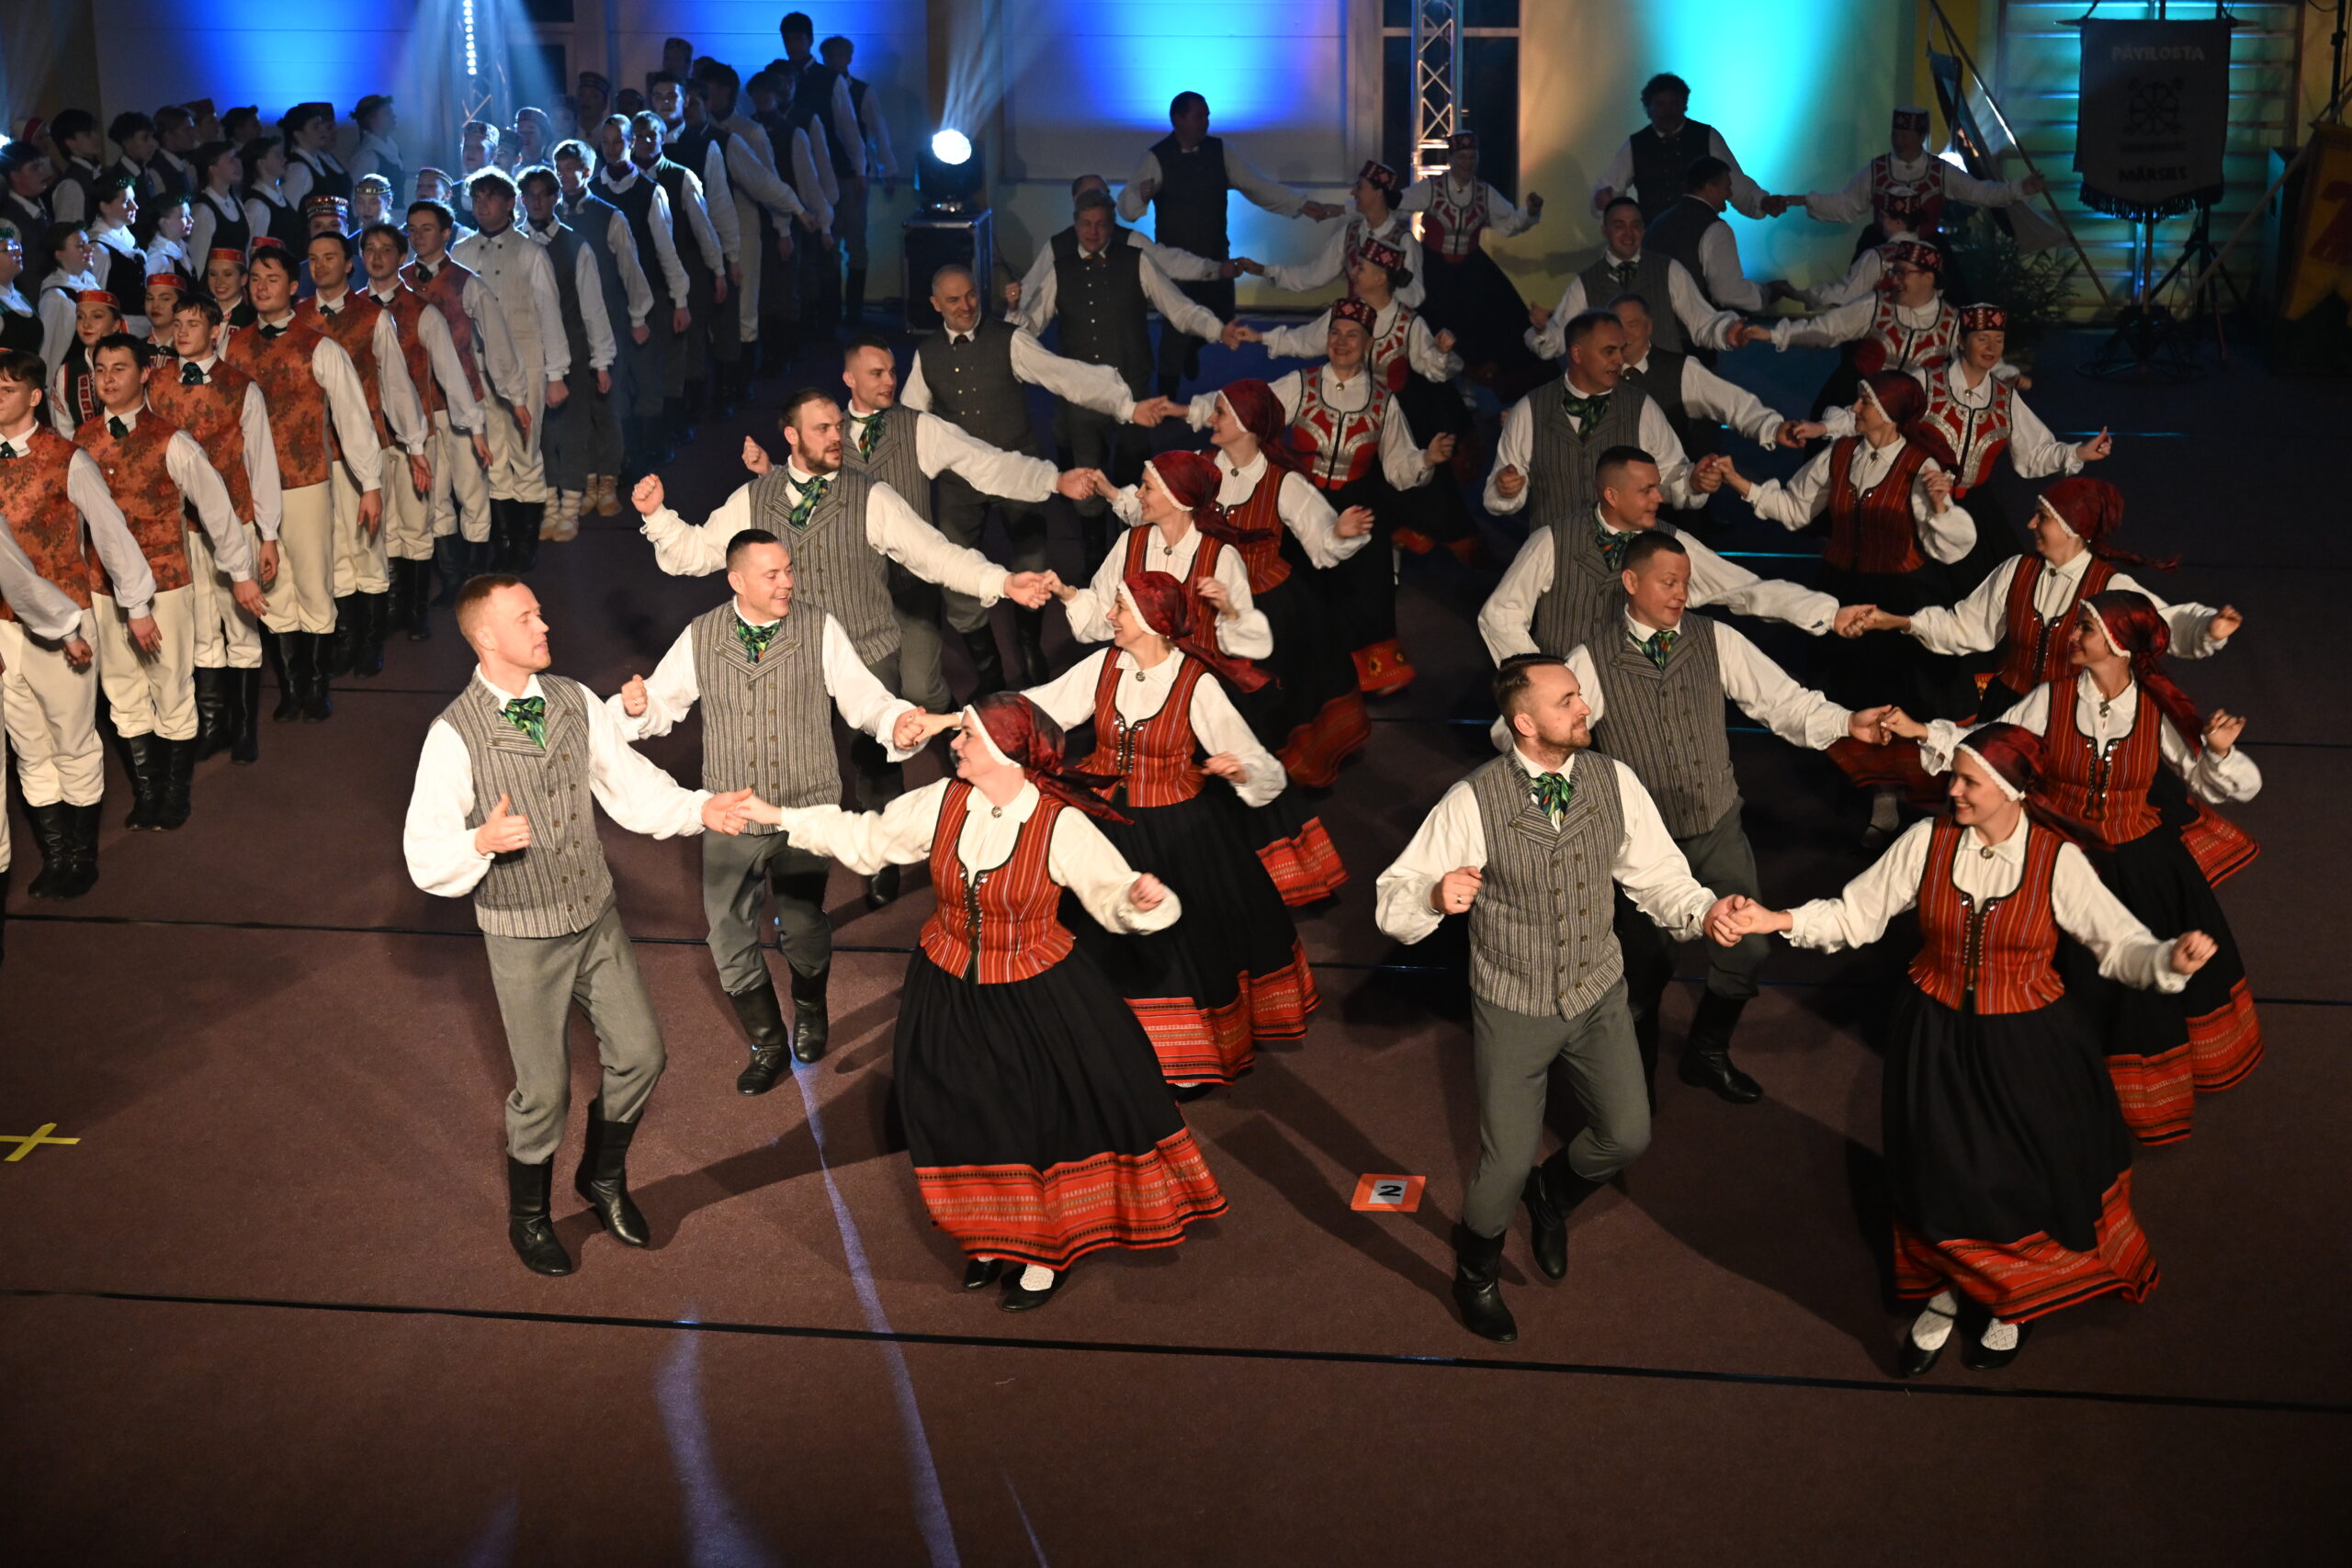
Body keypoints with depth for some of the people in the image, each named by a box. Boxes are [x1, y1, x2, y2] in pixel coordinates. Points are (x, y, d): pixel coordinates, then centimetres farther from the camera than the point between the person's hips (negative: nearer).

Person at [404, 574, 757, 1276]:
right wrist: (483, 842, -37)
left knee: (639, 1054, 11)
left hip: (597, 916, 5)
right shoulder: (455, 735, -19)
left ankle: (603, 1178, 40)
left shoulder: (575, 702, -4)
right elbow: (425, 854, -17)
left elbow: (632, 789, 2)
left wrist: (701, 809, -14)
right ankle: (527, 1217, 35)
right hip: (523, 935, -5)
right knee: (543, 1088, 7)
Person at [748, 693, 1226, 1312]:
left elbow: (1112, 896, -16)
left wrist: (1142, 898, -39)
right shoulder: (941, 803, -9)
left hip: (1034, 998, -3)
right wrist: (779, 818, 4)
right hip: (949, 994, 4)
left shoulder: (1062, 826, -19)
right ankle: (994, 1236, 37)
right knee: (965, 1121, 11)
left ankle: (1051, 1249, 28)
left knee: (1046, 1120, 5)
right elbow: (866, 839, 5)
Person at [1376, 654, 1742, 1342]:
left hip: (1599, 997, 4)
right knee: (1507, 1162, 6)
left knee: (1627, 1136, 9)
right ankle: (1476, 1274, 38)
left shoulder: (1613, 782, -11)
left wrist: (1704, 911, -23)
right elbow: (1394, 904, -21)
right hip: (1514, 1012, -4)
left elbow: (1658, 875, -3)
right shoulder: (1472, 802, -23)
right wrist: (1435, 896, -44)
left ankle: (1552, 1194, 45)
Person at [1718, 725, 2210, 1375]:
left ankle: (2010, 1304, 41)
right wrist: (1779, 921, -18)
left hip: (2027, 1045, -1)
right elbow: (1855, 915, -5)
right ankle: (1947, 1292, 40)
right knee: (1941, 1174, 11)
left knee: (2026, 1176, 10)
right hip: (1937, 1039, 1)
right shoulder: (1928, 841, -11)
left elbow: (2120, 944, -14)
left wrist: (2172, 960, -34)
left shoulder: (2058, 861, -15)